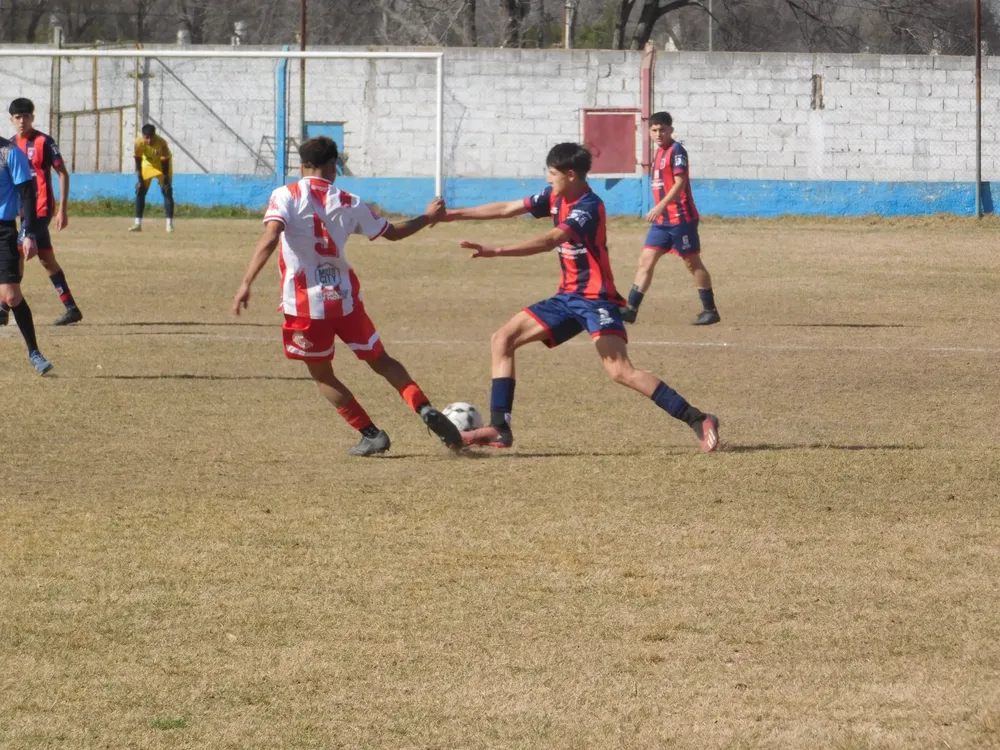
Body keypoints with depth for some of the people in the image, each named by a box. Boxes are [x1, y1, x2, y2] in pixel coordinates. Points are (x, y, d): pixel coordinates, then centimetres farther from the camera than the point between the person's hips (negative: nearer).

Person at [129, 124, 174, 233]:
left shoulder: (162, 143, -34)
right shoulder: (139, 143, -28)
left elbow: (165, 163, -25)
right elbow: (138, 161, -15)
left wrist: (165, 181, -24)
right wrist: (139, 179, -18)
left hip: (162, 165, -3)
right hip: (148, 163, 3)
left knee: (167, 191, -11)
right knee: (140, 191, -3)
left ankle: (169, 224, -7)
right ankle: (138, 224, 2)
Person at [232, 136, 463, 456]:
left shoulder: (286, 196, -6)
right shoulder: (348, 203, 5)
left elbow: (269, 239, -22)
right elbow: (392, 232, 15)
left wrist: (247, 283, -26)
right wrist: (428, 218, 33)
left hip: (306, 303, -3)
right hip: (345, 298, 3)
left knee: (322, 375, 16)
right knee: (380, 360, 18)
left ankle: (371, 434, 10)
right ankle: (425, 409, -2)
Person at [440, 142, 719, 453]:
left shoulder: (589, 207, -20)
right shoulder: (556, 197, 6)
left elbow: (550, 241, -33)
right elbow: (508, 209, 15)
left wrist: (496, 251, -40)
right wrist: (455, 214, 17)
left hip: (596, 299, -9)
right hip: (568, 297, 9)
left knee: (620, 371, -25)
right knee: (502, 340, 6)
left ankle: (698, 421, -24)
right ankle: (499, 429, 5)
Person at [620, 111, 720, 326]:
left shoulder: (676, 151, -11)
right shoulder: (659, 153, 14)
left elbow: (679, 183, -21)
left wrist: (660, 206, -30)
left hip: (681, 218, -8)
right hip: (662, 220, 8)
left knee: (692, 262, 0)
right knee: (646, 260, 0)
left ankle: (710, 310, 9)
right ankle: (630, 309, -2)